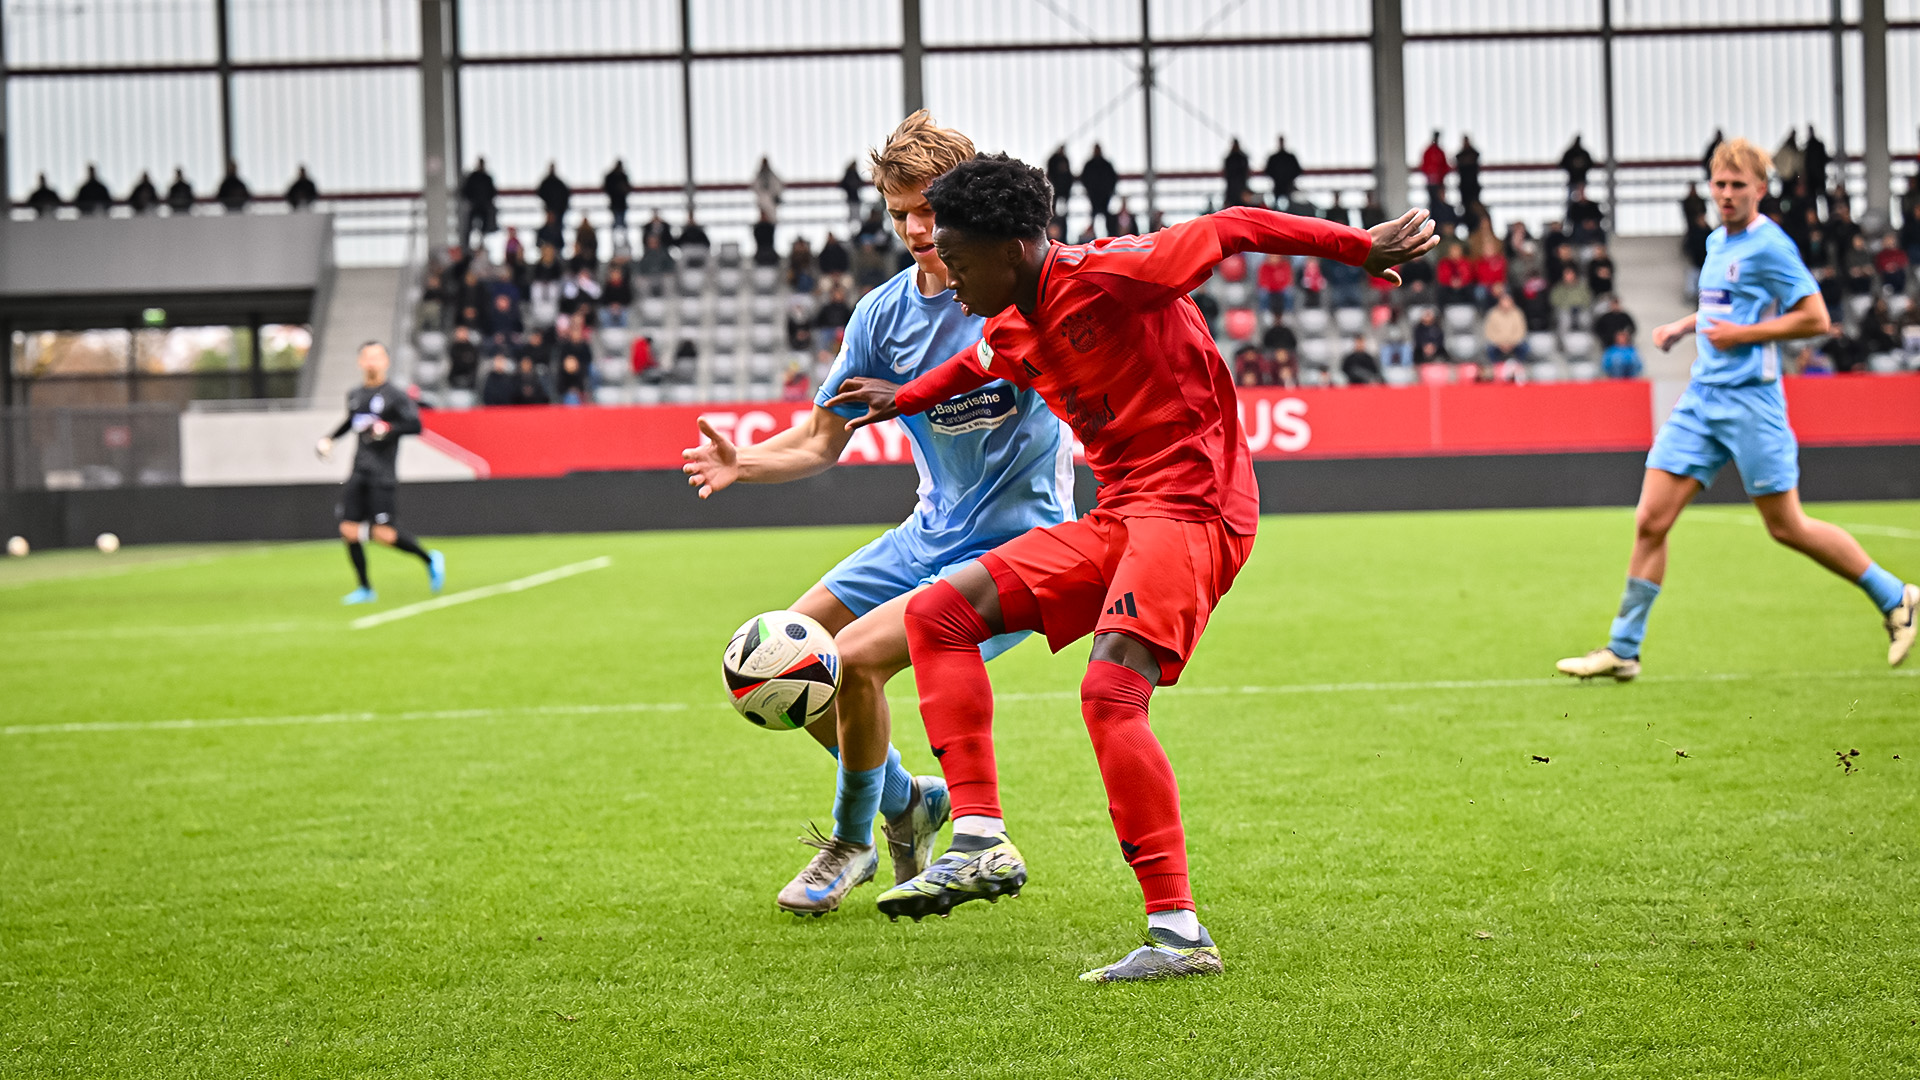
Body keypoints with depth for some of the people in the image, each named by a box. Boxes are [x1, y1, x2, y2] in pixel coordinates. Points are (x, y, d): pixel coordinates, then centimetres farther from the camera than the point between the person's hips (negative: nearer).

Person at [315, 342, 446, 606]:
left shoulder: (395, 396, -6)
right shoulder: (354, 395, 14)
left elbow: (415, 425, -15)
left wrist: (386, 428, -25)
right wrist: (330, 438, 25)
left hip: (382, 475, -6)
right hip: (359, 472, 6)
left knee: (383, 533, -13)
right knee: (349, 530, -2)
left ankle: (430, 559, 10)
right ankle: (365, 589, 11)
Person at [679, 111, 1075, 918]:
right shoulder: (883, 312, 3)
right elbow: (824, 438, 7)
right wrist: (744, 463, -13)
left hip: (1013, 546, -7)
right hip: (930, 535, 7)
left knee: (857, 659, -22)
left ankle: (851, 842, 3)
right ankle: (901, 800, 25)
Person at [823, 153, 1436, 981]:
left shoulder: (1104, 274, -14)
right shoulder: (1009, 332, 12)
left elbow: (1234, 229, -10)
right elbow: (979, 364, 38)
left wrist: (1365, 248, -11)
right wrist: (904, 397, 52)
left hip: (1192, 504, -9)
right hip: (1117, 517, 9)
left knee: (1110, 691, -27)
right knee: (938, 613, 2)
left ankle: (1178, 933, -25)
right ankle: (980, 842, -4)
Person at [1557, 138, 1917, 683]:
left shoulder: (1769, 245, -11)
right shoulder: (1717, 241, 14)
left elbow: (1816, 318, -14)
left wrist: (1741, 334, -16)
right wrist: (1684, 325, 17)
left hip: (1750, 399, -7)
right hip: (1701, 396, 7)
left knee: (1787, 526, 0)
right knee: (1651, 520, -2)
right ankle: (1623, 649, 3)